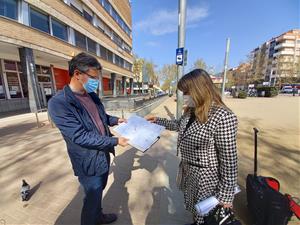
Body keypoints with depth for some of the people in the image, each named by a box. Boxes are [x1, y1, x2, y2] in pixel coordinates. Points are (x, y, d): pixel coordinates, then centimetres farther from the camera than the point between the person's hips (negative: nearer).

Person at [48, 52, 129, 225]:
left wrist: (115, 120, 0)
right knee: (93, 197, 17)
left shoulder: (92, 95, 1)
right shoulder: (59, 103, -23)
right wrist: (115, 141, -25)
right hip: (89, 162, -7)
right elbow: (81, 137, -26)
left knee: (99, 191, 29)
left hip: (104, 154, 8)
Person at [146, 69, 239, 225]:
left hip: (205, 176, -7)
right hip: (187, 170, 7)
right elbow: (179, 125, 13)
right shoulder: (191, 111, -4)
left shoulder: (223, 117, -28)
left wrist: (226, 194, -13)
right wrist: (157, 120, 11)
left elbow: (229, 160, -22)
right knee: (194, 208, 31)